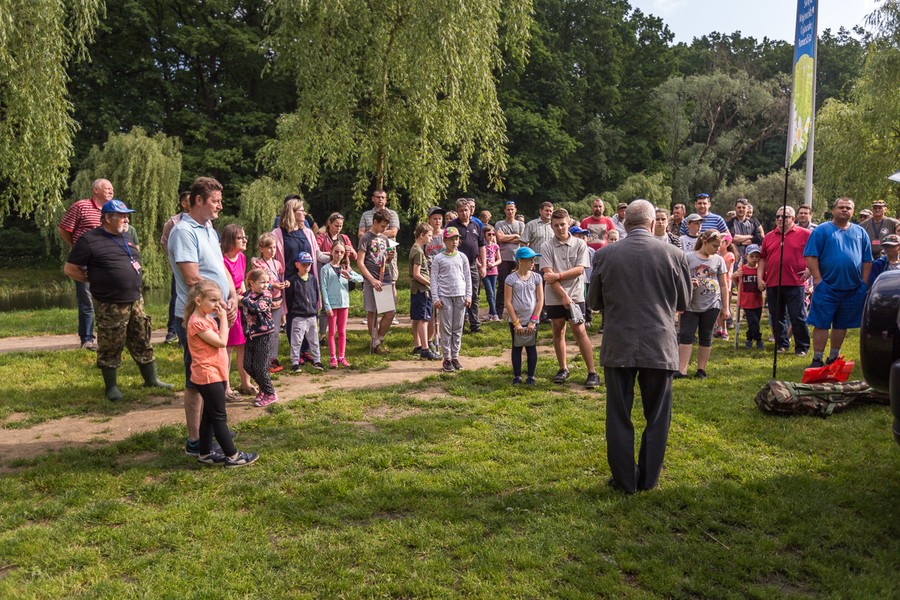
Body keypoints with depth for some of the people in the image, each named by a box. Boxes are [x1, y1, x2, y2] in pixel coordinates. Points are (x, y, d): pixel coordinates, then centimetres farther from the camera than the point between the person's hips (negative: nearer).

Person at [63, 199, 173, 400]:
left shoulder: (126, 238, 13)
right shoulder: (89, 240, -9)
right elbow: (70, 269, -6)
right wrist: (96, 281, -4)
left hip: (136, 301, 7)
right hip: (110, 306, -6)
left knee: (142, 342, 13)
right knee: (110, 347, 4)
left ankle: (151, 379, 23)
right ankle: (111, 386, 17)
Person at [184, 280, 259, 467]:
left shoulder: (207, 319, 12)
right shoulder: (197, 322, -19)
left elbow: (222, 338, 15)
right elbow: (221, 342, -21)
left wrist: (224, 316, 6)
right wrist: (223, 318, -14)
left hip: (214, 374, 10)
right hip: (208, 376, -10)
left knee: (210, 415, 15)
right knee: (219, 417, -3)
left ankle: (204, 454, 23)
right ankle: (232, 456, 4)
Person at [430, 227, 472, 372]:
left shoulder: (462, 257, 8)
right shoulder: (439, 258, 0)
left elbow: (468, 277, 10)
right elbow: (434, 279, -1)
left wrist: (468, 295, 4)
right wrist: (435, 298, -7)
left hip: (460, 296, 3)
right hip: (445, 296, -3)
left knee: (458, 328, 7)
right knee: (446, 328, 0)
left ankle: (455, 357, 15)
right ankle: (447, 359, 6)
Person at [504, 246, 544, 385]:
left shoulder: (537, 278, -1)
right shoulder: (511, 279, -6)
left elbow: (540, 300, -2)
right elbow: (508, 302, -7)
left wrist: (533, 321, -7)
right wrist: (516, 323, -10)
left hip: (532, 321, 1)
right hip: (516, 321, -1)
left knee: (531, 348, 8)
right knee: (516, 348, 10)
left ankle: (531, 376, 18)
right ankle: (517, 376, 19)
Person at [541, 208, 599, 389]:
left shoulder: (579, 244, 0)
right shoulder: (547, 247, -1)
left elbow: (579, 269, -8)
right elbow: (548, 274, -10)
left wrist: (558, 275, -16)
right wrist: (563, 295, -16)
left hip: (575, 295, -2)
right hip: (554, 297, 2)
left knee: (579, 331, -6)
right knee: (558, 330, 11)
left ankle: (592, 372, -1)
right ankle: (563, 369, 24)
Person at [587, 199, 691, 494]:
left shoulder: (605, 255, -5)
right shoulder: (674, 255, -5)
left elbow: (595, 302, 5)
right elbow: (683, 302, 7)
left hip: (618, 347, 0)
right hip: (660, 346, 0)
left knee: (619, 418, 11)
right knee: (657, 418, 15)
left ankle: (624, 480, 19)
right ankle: (648, 478, 23)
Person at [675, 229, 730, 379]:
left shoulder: (718, 260, 6)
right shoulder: (689, 257, -1)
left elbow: (723, 285, 10)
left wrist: (725, 307, 8)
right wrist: (688, 282, -20)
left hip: (712, 304, 2)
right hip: (691, 304, -2)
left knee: (706, 337, 7)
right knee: (686, 335, -5)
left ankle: (701, 369, 15)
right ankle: (682, 370, -4)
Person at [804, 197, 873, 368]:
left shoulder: (860, 232, 12)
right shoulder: (822, 230, -1)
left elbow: (867, 261, 13)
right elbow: (811, 256, -7)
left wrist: (864, 283, 5)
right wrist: (818, 280, -13)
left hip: (853, 289, 4)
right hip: (827, 288, -4)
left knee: (842, 325, 11)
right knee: (821, 324, -4)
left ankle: (834, 358, 22)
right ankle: (817, 359, 1)